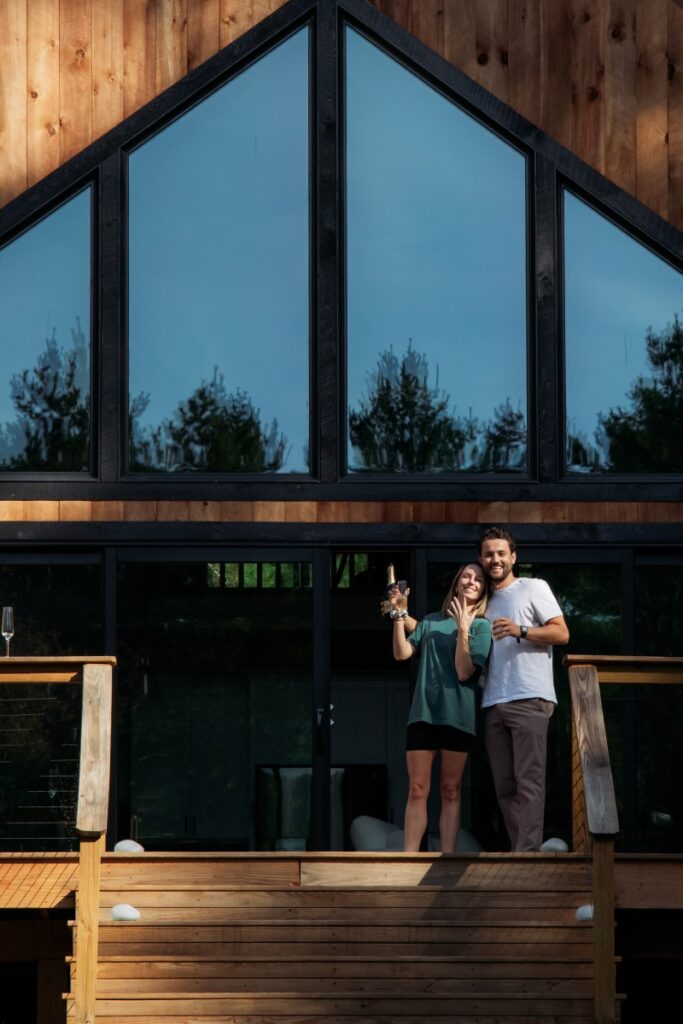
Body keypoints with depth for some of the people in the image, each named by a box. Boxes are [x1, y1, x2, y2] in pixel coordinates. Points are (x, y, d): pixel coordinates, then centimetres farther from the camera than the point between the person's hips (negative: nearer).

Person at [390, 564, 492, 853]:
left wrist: (463, 630, -14)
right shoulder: (432, 621, 14)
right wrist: (399, 615, -3)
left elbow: (464, 672, -7)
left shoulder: (481, 626, 3)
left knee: (451, 791, 3)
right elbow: (402, 653, 4)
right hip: (423, 712, 2)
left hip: (458, 716, -2)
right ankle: (409, 857, -3)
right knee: (417, 790, -2)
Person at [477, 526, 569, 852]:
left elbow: (561, 632, -4)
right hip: (493, 703, 7)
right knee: (504, 786, 3)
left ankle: (528, 853, -18)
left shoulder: (534, 588, 5)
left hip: (529, 700, -7)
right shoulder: (486, 600, 23)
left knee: (528, 782, -13)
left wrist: (520, 631, -18)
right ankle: (519, 850, 4)